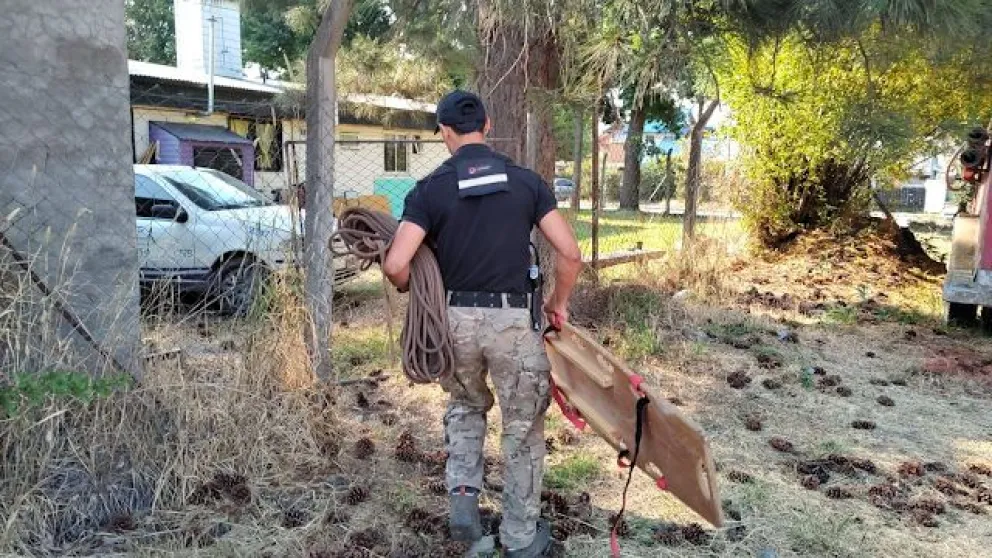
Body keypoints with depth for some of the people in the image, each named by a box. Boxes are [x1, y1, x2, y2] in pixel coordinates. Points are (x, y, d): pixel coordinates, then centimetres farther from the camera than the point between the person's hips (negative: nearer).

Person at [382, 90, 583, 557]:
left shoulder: (429, 189, -2)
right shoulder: (525, 180, 2)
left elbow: (395, 266, -12)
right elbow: (570, 253, -3)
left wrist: (414, 291, 10)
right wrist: (559, 303, 12)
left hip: (457, 318, 1)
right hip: (514, 318, 0)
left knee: (465, 406, 29)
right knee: (523, 428, 15)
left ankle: (463, 501, 20)